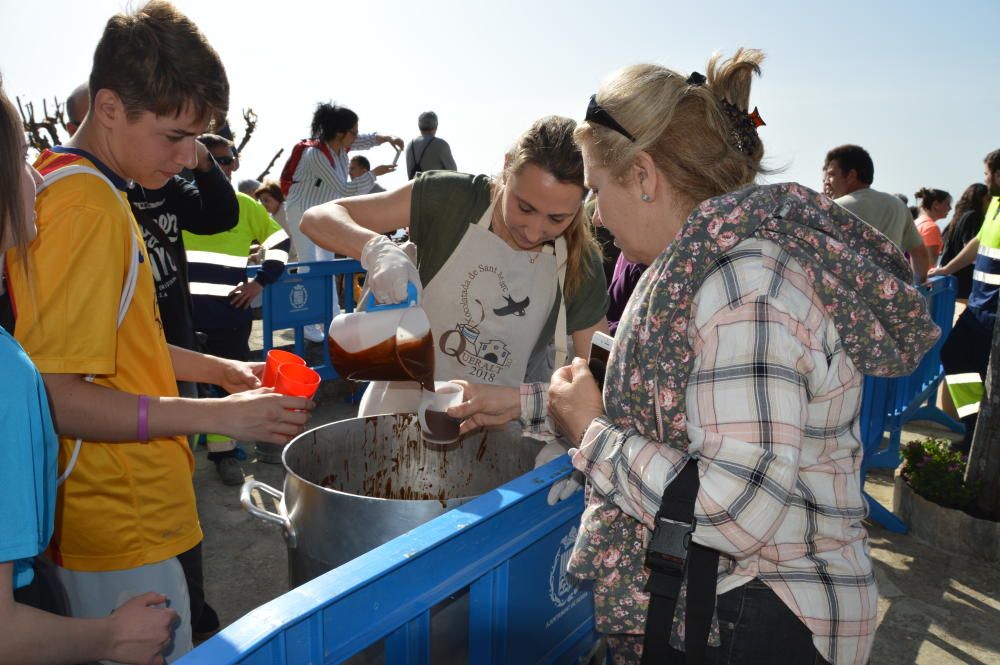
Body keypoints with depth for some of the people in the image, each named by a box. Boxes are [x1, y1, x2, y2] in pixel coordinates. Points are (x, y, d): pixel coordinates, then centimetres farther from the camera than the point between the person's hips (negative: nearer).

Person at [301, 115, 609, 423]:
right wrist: (377, 248, -28)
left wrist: (517, 400, -20)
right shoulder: (454, 199, -10)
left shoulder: (581, 266, -6)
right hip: (397, 411, 0)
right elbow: (317, 218, -8)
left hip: (488, 434, 1)